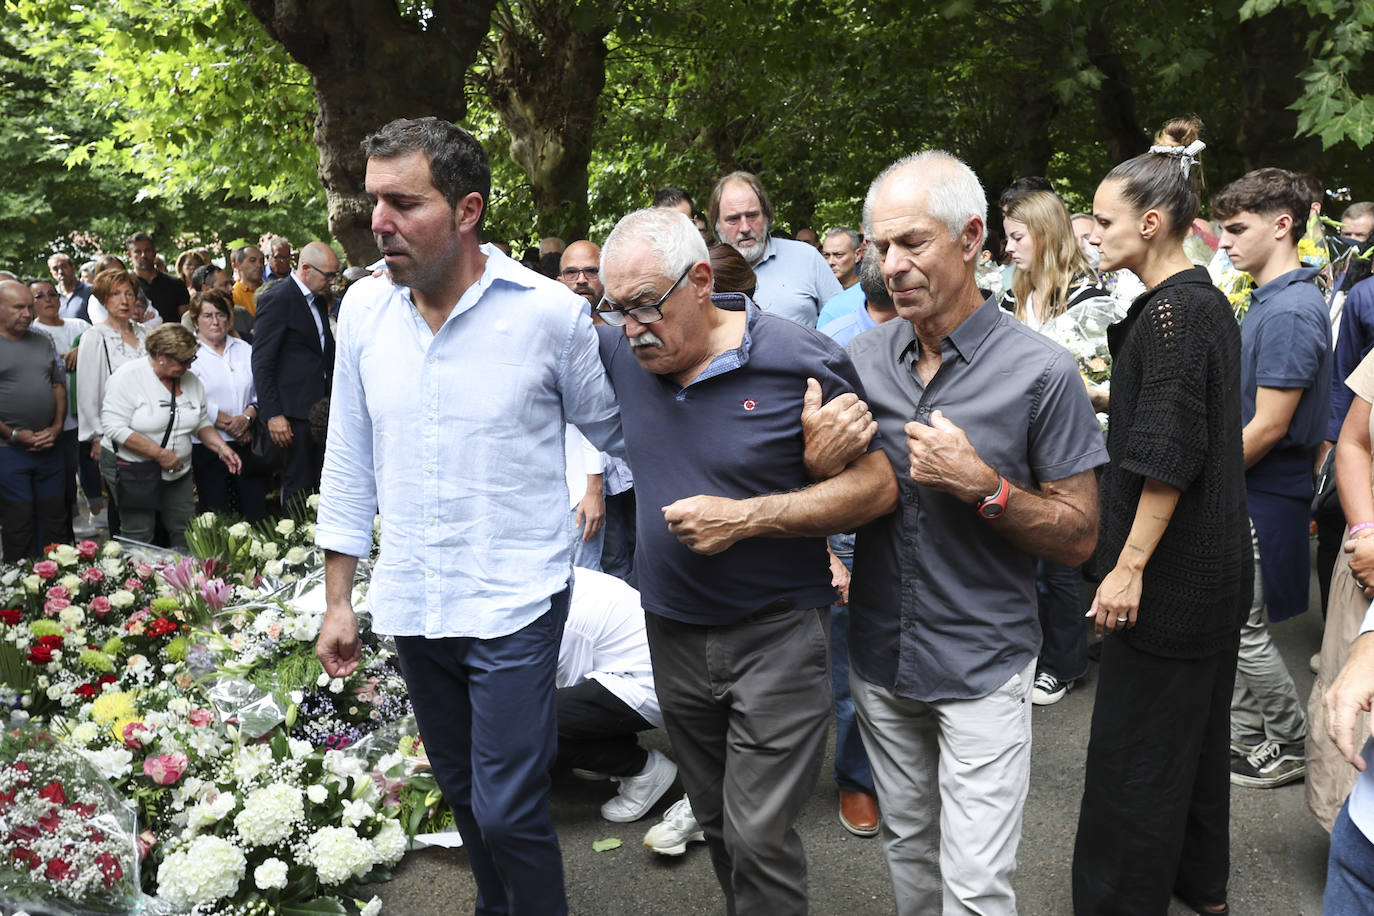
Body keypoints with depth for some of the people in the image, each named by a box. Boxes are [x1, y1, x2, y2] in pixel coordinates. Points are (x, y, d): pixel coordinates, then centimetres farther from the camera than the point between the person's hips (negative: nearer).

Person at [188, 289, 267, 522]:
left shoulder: (244, 350, 13)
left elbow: (260, 391, 8)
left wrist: (247, 417, -10)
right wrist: (230, 424, -11)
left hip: (247, 444, 3)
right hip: (208, 448, -3)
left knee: (257, 514, 0)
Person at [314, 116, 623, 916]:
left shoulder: (551, 312, -14)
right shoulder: (365, 308, 0)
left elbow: (615, 431, 0)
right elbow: (350, 461, 7)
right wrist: (339, 600, 9)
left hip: (514, 604, -5)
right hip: (410, 604, 5)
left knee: (509, 812, -2)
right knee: (464, 792, 20)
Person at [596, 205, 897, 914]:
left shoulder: (800, 361, -16)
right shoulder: (618, 349, -3)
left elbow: (877, 486, -15)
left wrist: (746, 517, -22)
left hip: (776, 635, -5)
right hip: (672, 632, 5)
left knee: (759, 837, -2)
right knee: (717, 820, 20)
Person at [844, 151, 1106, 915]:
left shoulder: (1041, 371, -13)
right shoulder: (863, 357, -1)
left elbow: (1079, 536, -10)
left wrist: (982, 486, -25)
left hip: (982, 665, -4)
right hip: (879, 652, 4)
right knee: (908, 846, 21)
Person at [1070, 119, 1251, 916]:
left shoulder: (1170, 312, -19)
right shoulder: (1208, 300, 10)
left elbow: (1169, 456, -23)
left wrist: (1130, 564, -22)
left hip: (1172, 564, -10)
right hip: (1214, 558, 10)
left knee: (1136, 740, 1)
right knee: (1198, 723, 21)